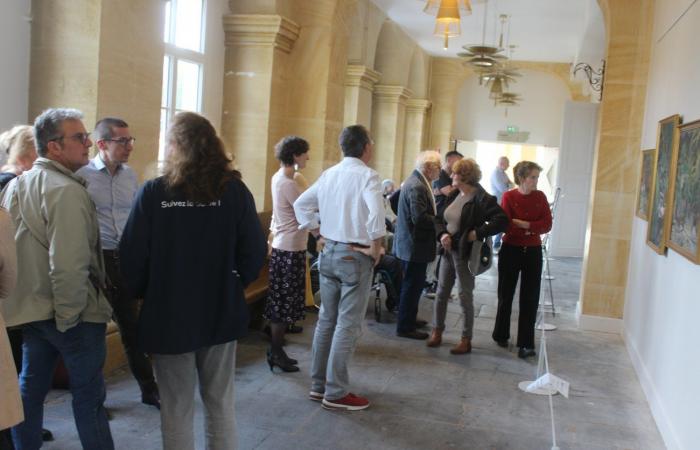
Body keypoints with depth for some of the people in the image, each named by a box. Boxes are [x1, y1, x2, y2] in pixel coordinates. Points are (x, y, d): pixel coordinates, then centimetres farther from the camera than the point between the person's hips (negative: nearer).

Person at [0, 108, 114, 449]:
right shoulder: (66, 191, -19)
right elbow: (70, 265, -26)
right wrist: (69, 316, -15)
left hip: (30, 308, 8)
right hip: (75, 313, -8)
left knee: (30, 388, 18)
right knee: (88, 394, 3)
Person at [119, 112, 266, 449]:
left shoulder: (152, 193, -11)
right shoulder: (234, 190, -7)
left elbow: (132, 257, -10)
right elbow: (254, 252, -7)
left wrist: (145, 294, 9)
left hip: (168, 316, -2)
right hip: (221, 314, 2)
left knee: (176, 409, 13)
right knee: (220, 403, 17)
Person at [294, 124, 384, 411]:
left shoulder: (328, 174, 8)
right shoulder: (366, 175, -13)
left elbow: (301, 204, 14)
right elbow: (376, 212, -29)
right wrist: (376, 247, -16)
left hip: (329, 253, 7)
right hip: (355, 256, -7)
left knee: (326, 320, 15)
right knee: (348, 326, 0)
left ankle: (319, 385, 24)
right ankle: (336, 393, 7)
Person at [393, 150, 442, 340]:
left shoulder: (416, 181, 11)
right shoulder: (417, 186, -22)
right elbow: (419, 217, -28)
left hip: (412, 242, 11)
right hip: (415, 244, -11)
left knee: (413, 284, 21)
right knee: (412, 285, -1)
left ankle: (409, 319, 34)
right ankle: (405, 327, 9)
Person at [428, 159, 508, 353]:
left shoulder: (482, 199, -15)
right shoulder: (454, 195, 8)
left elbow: (502, 221, -22)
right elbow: (440, 219, 14)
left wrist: (478, 233, -22)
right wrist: (442, 234, -6)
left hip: (465, 253, -7)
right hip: (448, 250, 7)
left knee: (465, 296, 3)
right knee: (441, 292, 13)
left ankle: (466, 340, 15)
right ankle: (437, 331, 28)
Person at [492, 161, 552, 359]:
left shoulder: (540, 197, 2)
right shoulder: (509, 196, -7)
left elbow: (547, 224, -8)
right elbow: (506, 226, -16)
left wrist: (521, 224, -17)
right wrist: (533, 228, -14)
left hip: (533, 252, 2)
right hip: (511, 251, -2)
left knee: (530, 299, -1)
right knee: (506, 295, 11)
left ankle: (526, 344, 2)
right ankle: (501, 335, 28)